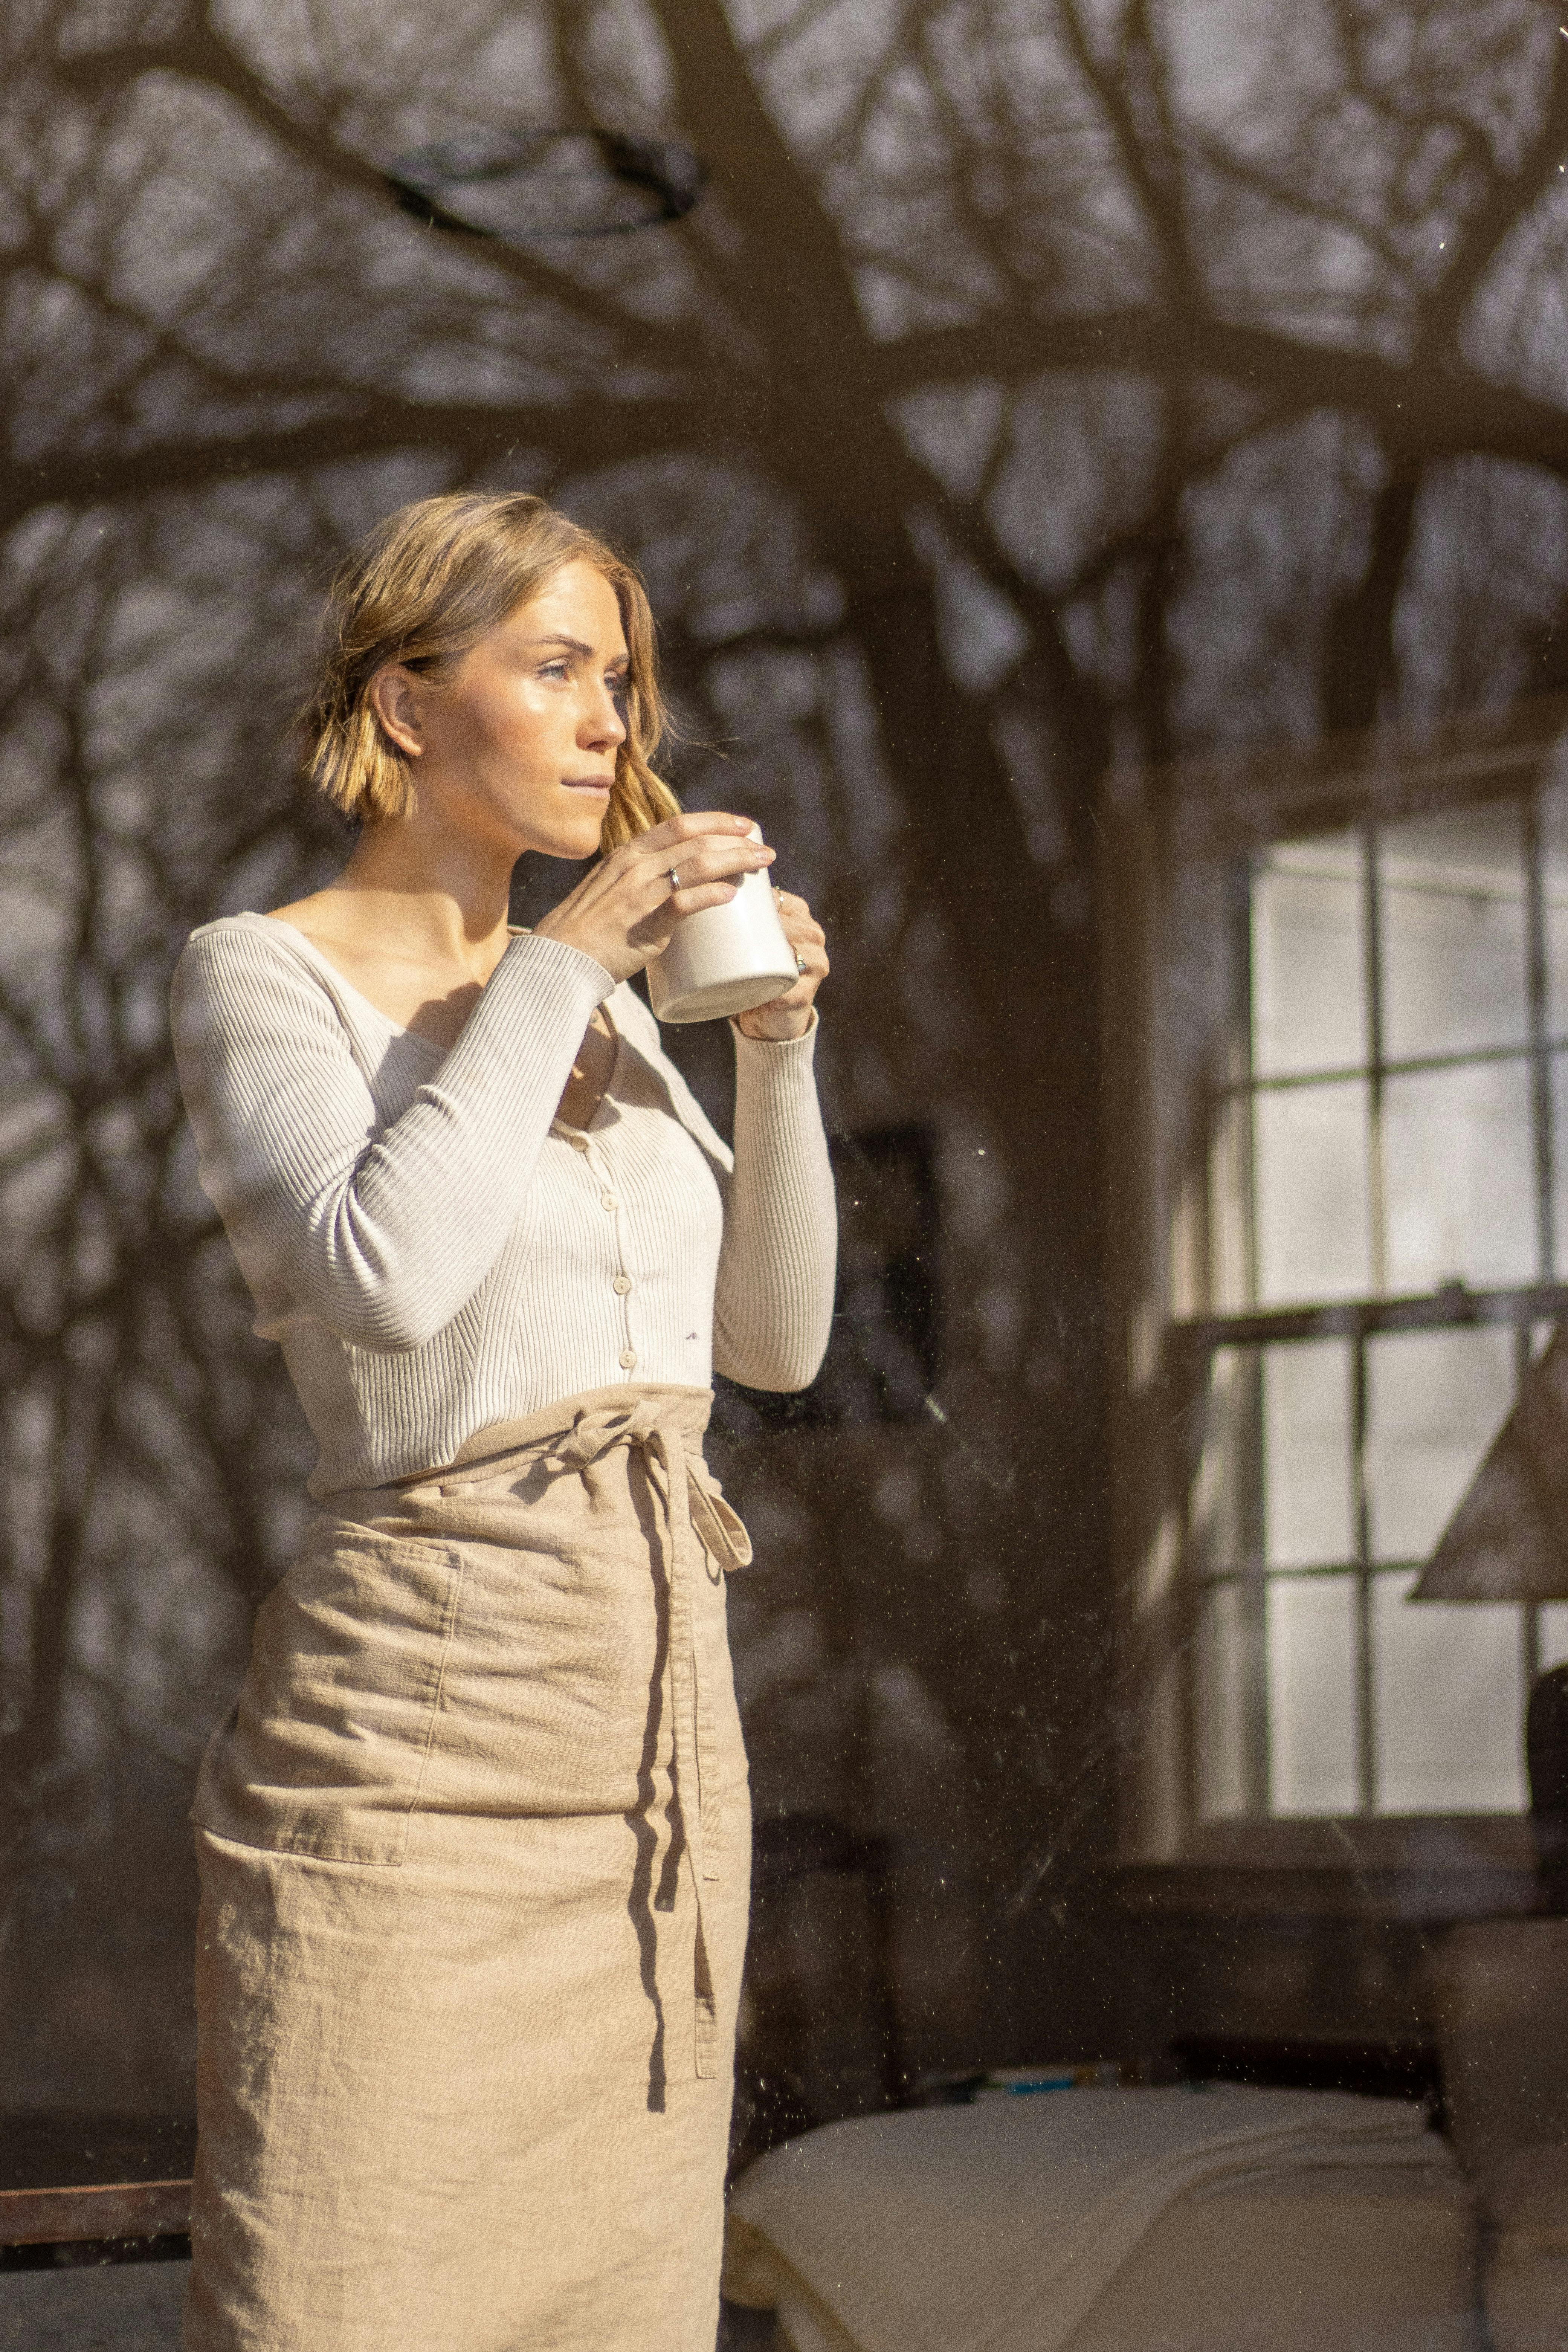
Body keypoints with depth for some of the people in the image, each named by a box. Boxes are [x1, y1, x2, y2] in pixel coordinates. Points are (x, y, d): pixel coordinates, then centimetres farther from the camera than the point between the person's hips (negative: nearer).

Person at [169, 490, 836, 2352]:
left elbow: (776, 1339, 15)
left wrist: (779, 1044, 3)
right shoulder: (258, 977, -3)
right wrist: (567, 957, -14)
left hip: (661, 1715, 7)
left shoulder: (599, 1004, 17)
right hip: (417, 1724, -7)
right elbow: (387, 1272, -22)